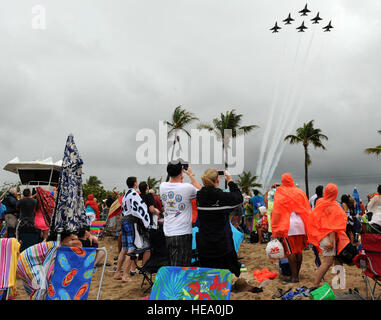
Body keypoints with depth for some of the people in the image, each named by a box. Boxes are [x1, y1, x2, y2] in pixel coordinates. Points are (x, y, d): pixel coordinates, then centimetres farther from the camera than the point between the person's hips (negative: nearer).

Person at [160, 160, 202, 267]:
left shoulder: (162, 186, 0)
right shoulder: (187, 188, -14)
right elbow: (200, 190, 7)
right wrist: (191, 174, 13)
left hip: (167, 233, 6)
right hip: (183, 233, -6)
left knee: (172, 265, 18)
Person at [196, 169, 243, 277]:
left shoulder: (199, 196, -5)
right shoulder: (223, 197, -17)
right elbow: (239, 198, 2)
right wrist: (230, 181, 6)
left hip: (204, 245, 4)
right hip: (222, 245, -4)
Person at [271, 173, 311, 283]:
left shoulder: (280, 194, 0)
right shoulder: (300, 192, 9)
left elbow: (277, 212, -3)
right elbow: (307, 210, 9)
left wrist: (276, 230, 1)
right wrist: (307, 226, 14)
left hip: (287, 225, -4)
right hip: (300, 224, 4)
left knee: (290, 251, -2)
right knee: (299, 250, 10)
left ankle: (294, 277, -2)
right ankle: (297, 274, 17)